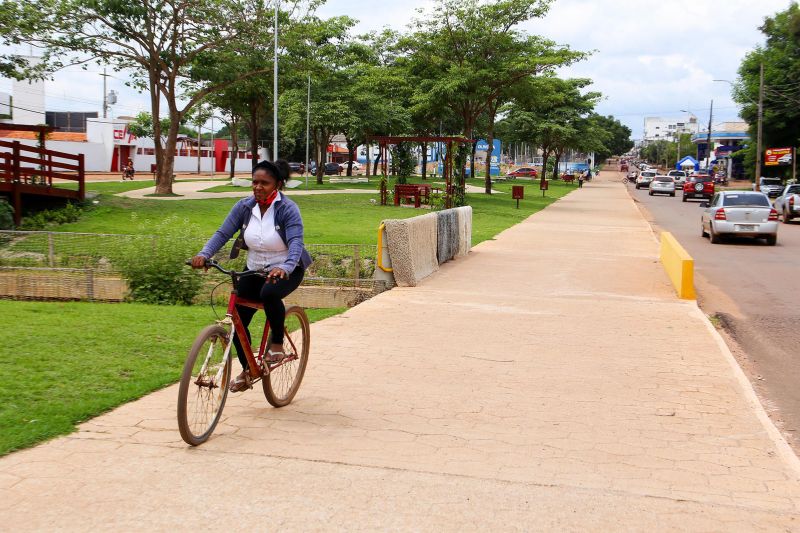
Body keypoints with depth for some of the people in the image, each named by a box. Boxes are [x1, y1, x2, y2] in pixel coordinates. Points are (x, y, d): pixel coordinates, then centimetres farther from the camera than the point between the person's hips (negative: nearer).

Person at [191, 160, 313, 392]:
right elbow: (222, 233, -9)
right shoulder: (244, 206, -6)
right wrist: (204, 254, -27)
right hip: (254, 270, 5)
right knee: (237, 321, -4)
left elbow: (296, 242, -30)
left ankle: (277, 344, -14)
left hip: (287, 270, -5)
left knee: (269, 293, -37)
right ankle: (247, 371, 18)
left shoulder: (288, 209, -18)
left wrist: (285, 267, -50)